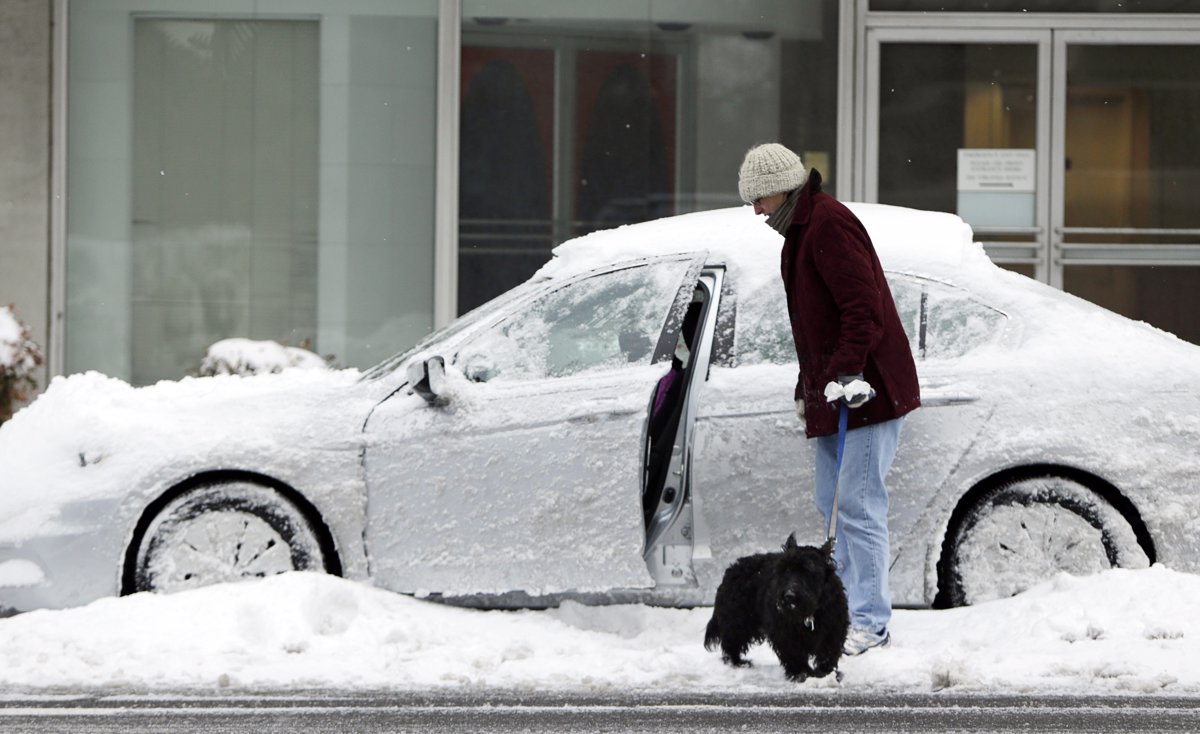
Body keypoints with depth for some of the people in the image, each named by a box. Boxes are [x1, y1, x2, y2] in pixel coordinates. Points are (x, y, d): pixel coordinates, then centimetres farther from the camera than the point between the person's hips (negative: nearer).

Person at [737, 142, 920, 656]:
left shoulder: (828, 224, -14)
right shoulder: (802, 229, 19)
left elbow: (863, 307, -24)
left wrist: (846, 372, -31)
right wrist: (807, 387, 28)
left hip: (865, 389, -11)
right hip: (831, 391, 11)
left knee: (857, 503, -12)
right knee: (832, 503, 13)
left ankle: (870, 622, -12)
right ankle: (848, 608, 18)